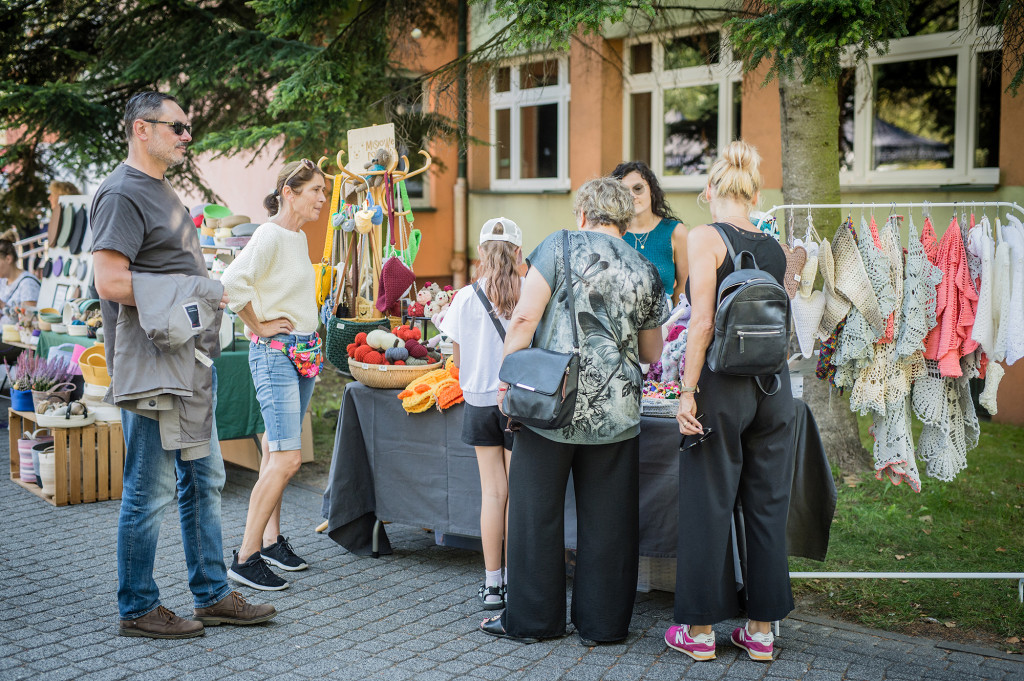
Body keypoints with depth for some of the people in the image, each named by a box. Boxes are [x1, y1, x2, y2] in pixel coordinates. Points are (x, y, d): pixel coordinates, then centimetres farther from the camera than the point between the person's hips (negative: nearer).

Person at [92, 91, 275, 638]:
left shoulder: (162, 192, 19)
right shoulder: (123, 193, -13)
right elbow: (111, 282, -23)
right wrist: (191, 290, -18)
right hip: (151, 367, -10)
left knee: (204, 479, 14)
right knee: (151, 490, 0)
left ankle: (212, 596, 24)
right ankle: (137, 610, 14)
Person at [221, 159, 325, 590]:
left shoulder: (299, 237, 14)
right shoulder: (270, 236, -14)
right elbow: (232, 282, -28)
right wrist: (259, 326, -17)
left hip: (303, 352, 9)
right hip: (275, 354, -9)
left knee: (277, 453, 14)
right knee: (287, 459, -13)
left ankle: (271, 540, 23)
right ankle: (245, 559, -6)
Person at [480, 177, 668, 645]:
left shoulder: (561, 246, -1)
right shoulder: (645, 272, 11)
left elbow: (524, 318, -9)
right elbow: (652, 354, 19)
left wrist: (507, 378, -2)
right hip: (616, 411, 3)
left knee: (536, 512, 8)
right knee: (607, 519, 11)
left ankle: (532, 618, 18)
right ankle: (604, 621, 19)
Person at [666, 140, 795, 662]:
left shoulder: (705, 237, -7)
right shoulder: (775, 248, 9)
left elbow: (703, 321, -15)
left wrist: (688, 392, -13)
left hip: (723, 383, -5)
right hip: (773, 384, 5)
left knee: (708, 506, 4)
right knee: (767, 506, 11)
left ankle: (700, 630, 14)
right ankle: (761, 629, 21)